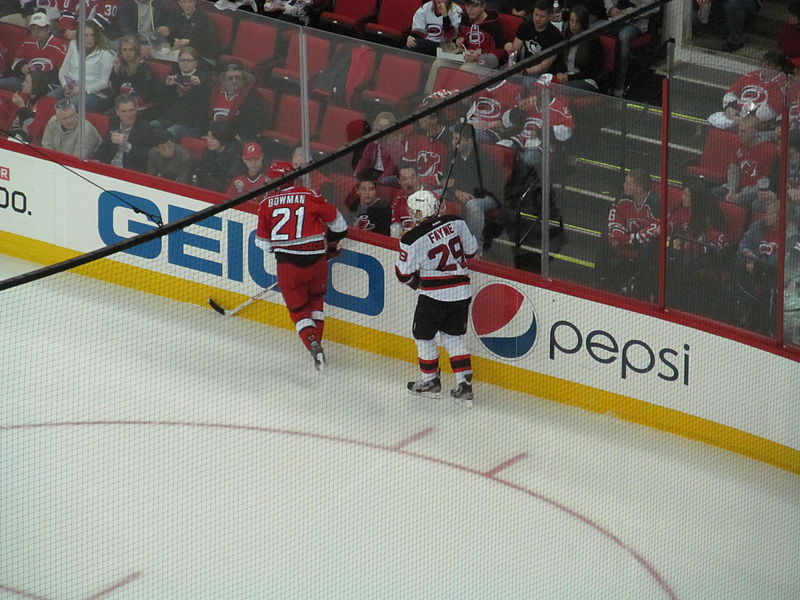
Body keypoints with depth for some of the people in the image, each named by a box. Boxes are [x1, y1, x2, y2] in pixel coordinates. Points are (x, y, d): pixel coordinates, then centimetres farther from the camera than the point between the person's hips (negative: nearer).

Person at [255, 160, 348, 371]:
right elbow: (336, 221, 8)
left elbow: (263, 242, 7)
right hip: (316, 259, 1)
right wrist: (333, 243, 27)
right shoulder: (309, 196, 0)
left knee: (298, 309, 9)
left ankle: (313, 345, -13)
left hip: (288, 264, -1)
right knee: (316, 300, 25)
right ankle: (316, 342, 21)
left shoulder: (267, 204, 1)